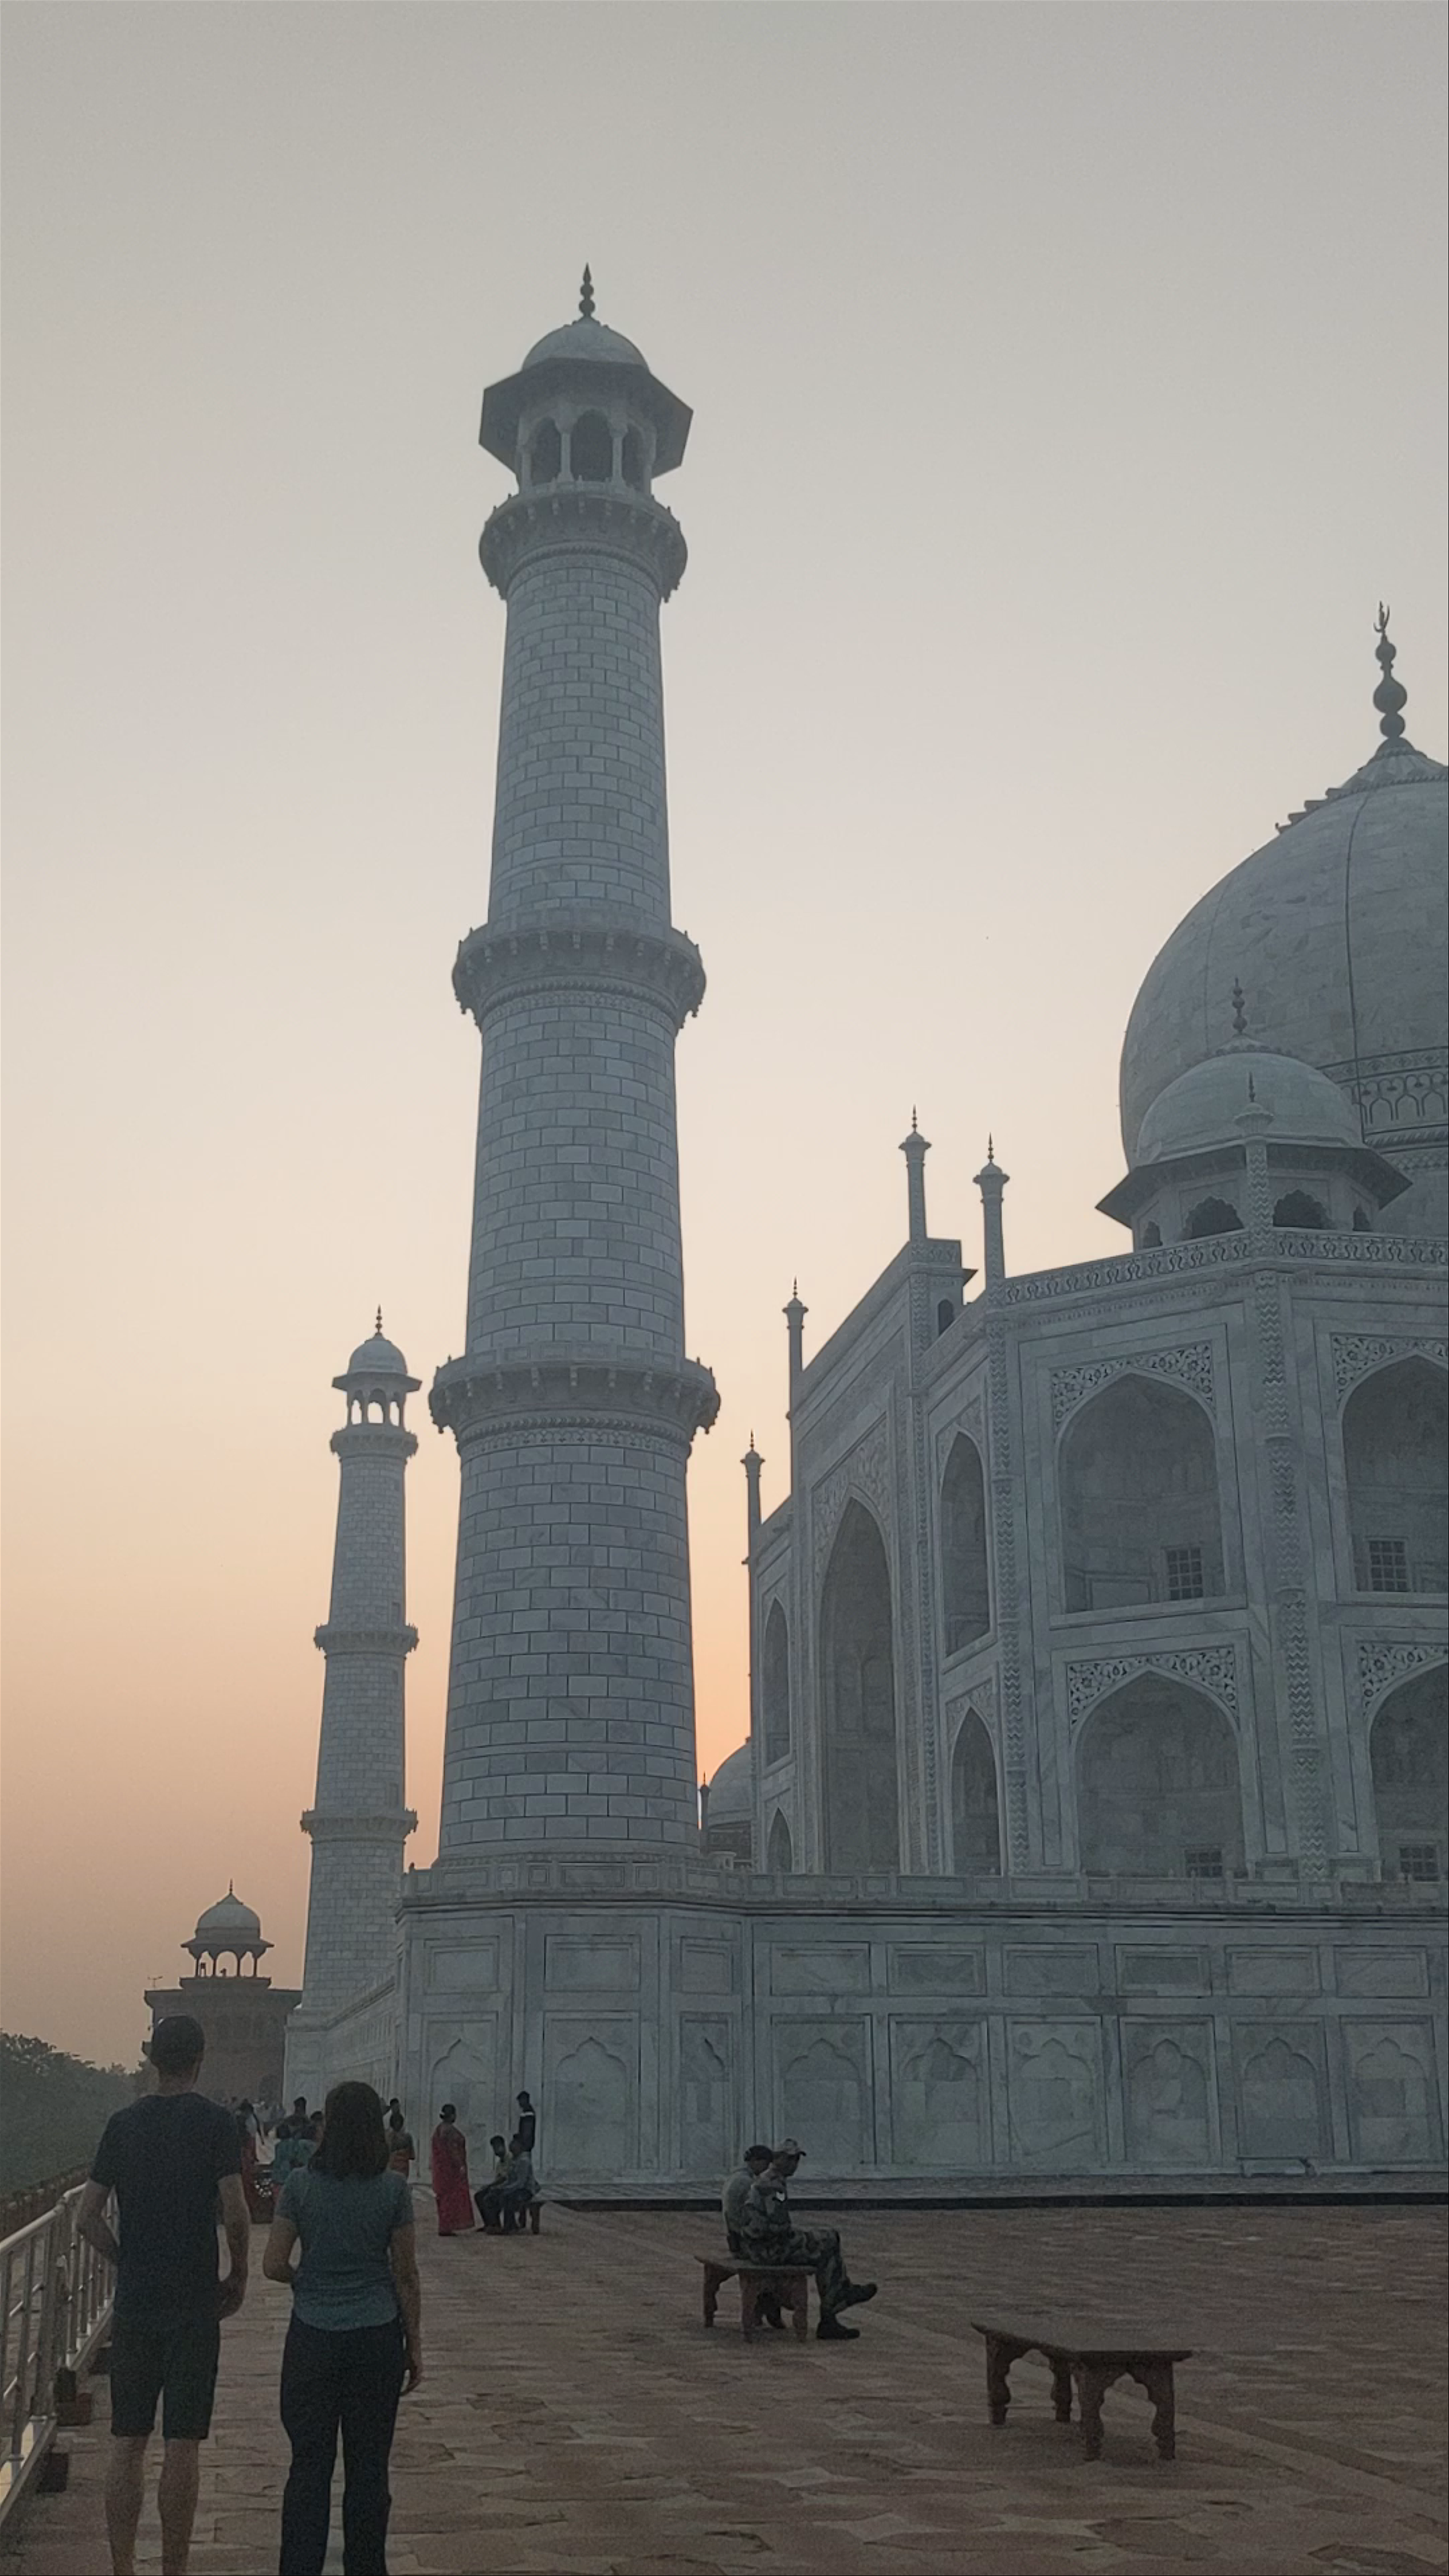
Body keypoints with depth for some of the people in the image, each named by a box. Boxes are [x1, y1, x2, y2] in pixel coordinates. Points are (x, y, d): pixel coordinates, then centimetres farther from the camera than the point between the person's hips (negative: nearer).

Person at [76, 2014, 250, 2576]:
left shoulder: (123, 2123, 4)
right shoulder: (216, 2123, -8)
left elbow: (88, 2218, 4)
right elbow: (236, 2215, -15)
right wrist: (239, 2278, 1)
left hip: (134, 2304, 4)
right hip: (193, 2307, -3)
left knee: (127, 2442, 11)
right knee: (182, 2445, 2)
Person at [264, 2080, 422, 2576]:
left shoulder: (301, 2184, -7)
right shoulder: (394, 2190, -7)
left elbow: (273, 2265, -6)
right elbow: (406, 2276, -2)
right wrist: (414, 2345, 7)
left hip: (313, 2339, 0)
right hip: (377, 2339, 0)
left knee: (309, 2465, 8)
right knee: (369, 2467, 10)